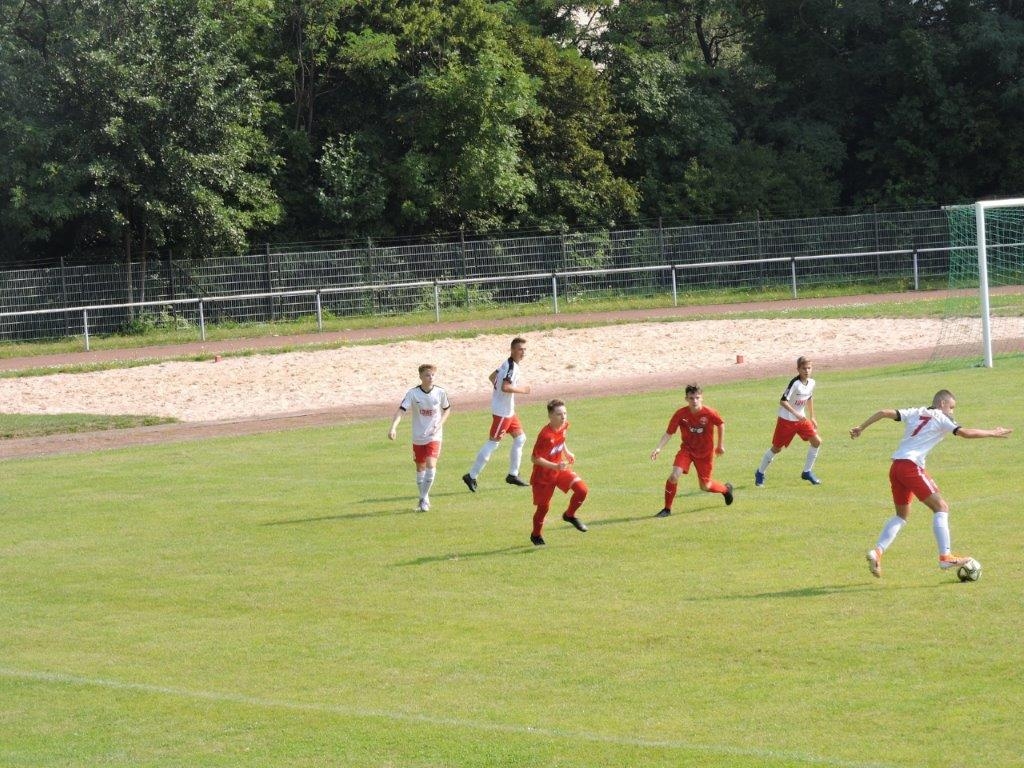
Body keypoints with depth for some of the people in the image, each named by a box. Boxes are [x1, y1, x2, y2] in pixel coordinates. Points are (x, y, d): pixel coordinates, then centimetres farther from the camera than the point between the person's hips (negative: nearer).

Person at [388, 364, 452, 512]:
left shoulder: (440, 393, -7)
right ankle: (424, 498, 30)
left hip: (434, 436, -1)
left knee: (431, 465, -18)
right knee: (420, 468, 12)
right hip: (418, 437, 1)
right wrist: (393, 428, -35)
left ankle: (423, 499, -7)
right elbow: (401, 410, -20)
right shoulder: (413, 393, -11)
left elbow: (447, 409, 11)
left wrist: (440, 423, -7)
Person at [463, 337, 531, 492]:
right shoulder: (512, 366, -20)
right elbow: (505, 387, -31)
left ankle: (513, 475, 22)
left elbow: (492, 377, 21)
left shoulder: (507, 363, 10)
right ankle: (471, 476, -3)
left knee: (520, 438, 15)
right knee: (492, 443, -6)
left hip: (508, 410, 10)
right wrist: (521, 390, -18)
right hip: (502, 411, -10)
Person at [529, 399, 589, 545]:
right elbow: (534, 458, -26)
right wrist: (555, 466, -32)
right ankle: (536, 535, 31)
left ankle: (569, 515, 14)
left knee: (582, 490, -12)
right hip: (544, 474, -6)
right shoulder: (545, 435, -29)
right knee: (543, 507, 5)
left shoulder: (564, 426, -6)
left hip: (560, 469, 6)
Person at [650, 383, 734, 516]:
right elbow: (669, 433, -13)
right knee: (674, 475, -21)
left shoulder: (710, 413, -20)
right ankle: (667, 509, -6)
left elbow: (721, 425, 1)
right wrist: (659, 448, -27)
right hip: (687, 449, 1)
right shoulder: (680, 414, -19)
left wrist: (720, 445, 8)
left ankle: (726, 489, 41)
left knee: (705, 486, 7)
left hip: (705, 452, -1)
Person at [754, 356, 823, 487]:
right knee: (777, 448, 1)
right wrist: (796, 414, -35)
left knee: (816, 441, -3)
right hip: (786, 419, -7)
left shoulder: (811, 383, -2)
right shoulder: (795, 383, -24)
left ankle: (807, 472, 10)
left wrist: (812, 417, 19)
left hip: (801, 419, 7)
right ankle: (760, 473, 20)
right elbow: (783, 401, -28)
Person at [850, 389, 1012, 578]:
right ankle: (945, 556, -11)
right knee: (941, 507, -2)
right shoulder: (940, 419, 4)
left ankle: (877, 552, 4)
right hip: (912, 466, -7)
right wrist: (992, 433, 10)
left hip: (895, 467, 7)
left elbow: (884, 412, 13)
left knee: (902, 515, 19)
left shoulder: (915, 413, 19)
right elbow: (965, 433, -3)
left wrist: (861, 428, 18)